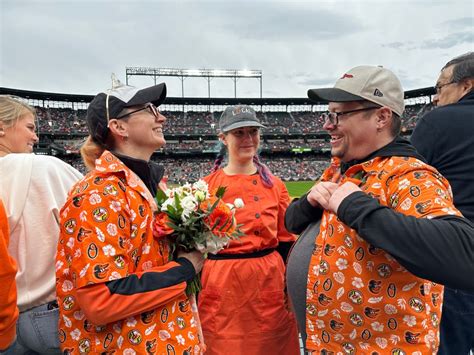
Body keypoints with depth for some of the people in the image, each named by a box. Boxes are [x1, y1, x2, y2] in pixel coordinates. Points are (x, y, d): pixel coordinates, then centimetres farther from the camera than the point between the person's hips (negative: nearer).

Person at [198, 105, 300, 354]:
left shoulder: (274, 184, 2)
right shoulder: (205, 187, -5)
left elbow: (286, 241, 6)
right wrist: (195, 296, -3)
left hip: (269, 282, 2)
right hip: (222, 288, -2)